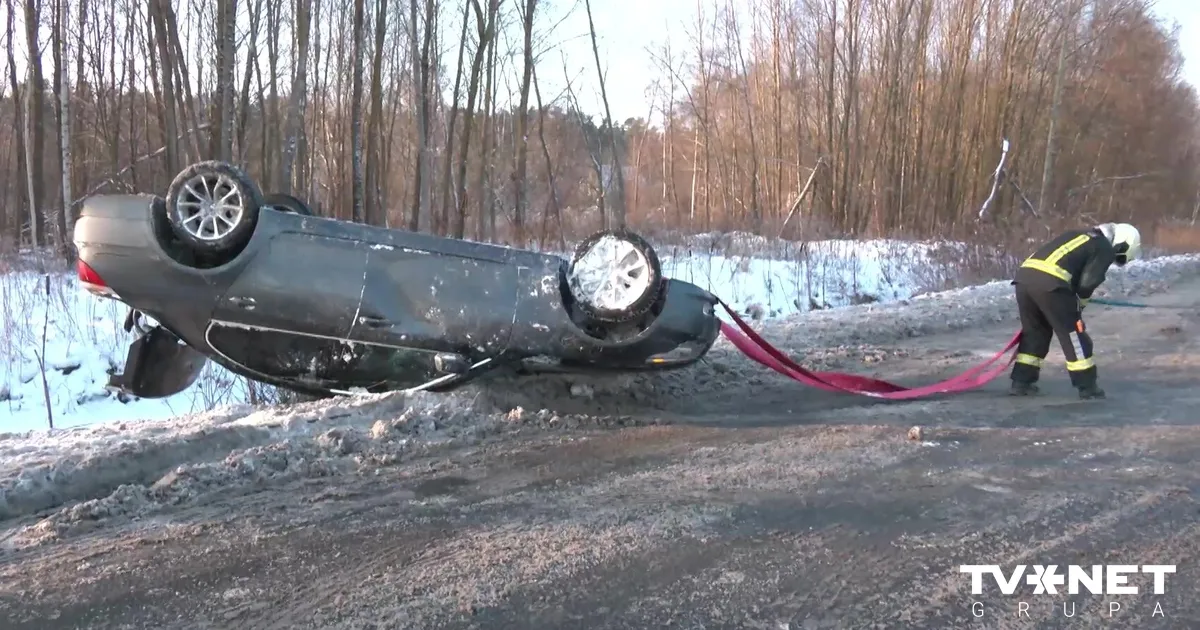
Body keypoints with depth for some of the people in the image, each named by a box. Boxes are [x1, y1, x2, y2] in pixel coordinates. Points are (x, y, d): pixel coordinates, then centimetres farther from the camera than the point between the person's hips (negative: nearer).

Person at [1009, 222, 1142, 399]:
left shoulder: (1078, 235, 33)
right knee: (1074, 333, 6)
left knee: (1034, 332, 21)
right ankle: (1087, 386, 13)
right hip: (1050, 283, -7)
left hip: (1024, 275, 7)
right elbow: (1087, 282, 0)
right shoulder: (1105, 249, 10)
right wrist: (1079, 304, 18)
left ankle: (1021, 382, 21)